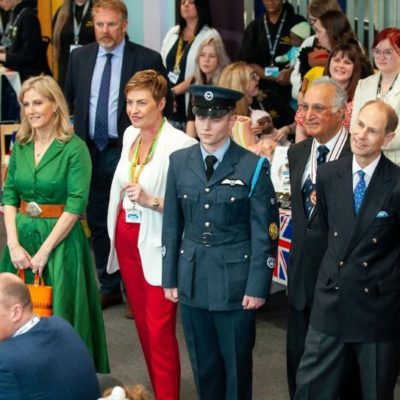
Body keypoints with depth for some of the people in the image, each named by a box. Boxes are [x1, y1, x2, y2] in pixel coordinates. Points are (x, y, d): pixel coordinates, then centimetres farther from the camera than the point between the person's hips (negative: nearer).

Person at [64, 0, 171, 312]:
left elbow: (163, 106, -2)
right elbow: (69, 100, 16)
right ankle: (108, 286, 24)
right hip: (90, 151, 4)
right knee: (98, 222, 12)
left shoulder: (148, 60, -6)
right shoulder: (79, 57, 6)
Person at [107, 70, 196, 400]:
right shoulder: (130, 135, 7)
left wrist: (151, 201, -28)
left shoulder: (181, 144, -19)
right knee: (143, 323, 16)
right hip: (126, 238, 8)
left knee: (160, 329, -5)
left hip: (157, 245, -8)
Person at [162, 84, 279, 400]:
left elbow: (264, 233, -6)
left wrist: (258, 287, -9)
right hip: (192, 281, 3)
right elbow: (172, 225, 7)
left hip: (235, 282, -3)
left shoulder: (254, 168, -7)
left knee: (236, 365, 8)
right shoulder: (179, 162, 4)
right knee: (203, 364, 13)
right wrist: (170, 277, 6)